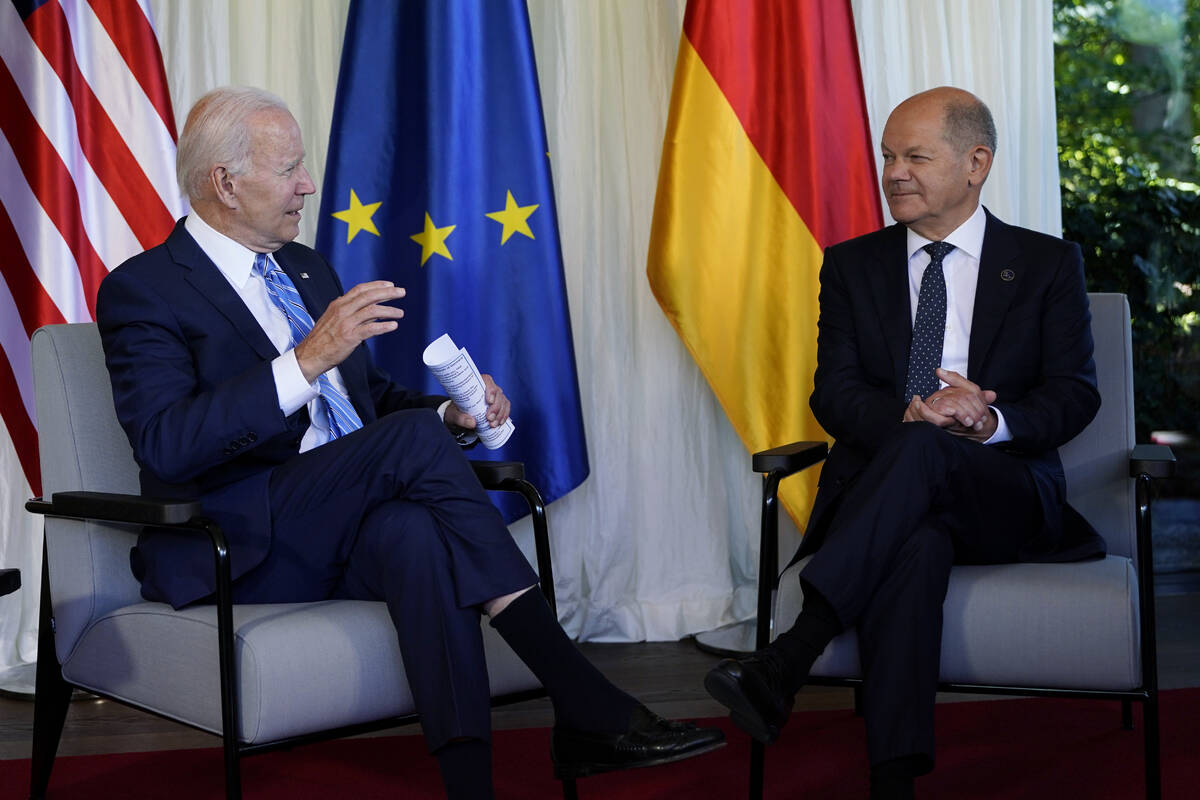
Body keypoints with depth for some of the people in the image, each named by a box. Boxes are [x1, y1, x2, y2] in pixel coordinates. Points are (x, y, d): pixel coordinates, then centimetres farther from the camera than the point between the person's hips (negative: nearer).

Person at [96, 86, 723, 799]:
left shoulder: (307, 268, 20)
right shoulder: (143, 290, -4)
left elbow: (374, 395, 27)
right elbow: (166, 444, -20)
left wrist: (451, 414, 3)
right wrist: (307, 359, -27)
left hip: (353, 524, 6)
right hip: (238, 551, -6)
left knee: (416, 533, -33)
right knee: (416, 436, -30)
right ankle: (588, 706, -30)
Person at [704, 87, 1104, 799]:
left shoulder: (1048, 264, 10)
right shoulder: (853, 266, 14)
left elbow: (1075, 394, 2)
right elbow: (834, 393, 4)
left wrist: (994, 421, -21)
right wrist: (909, 414, -20)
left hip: (1006, 499, -1)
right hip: (883, 494, 1)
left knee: (922, 449, -36)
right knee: (916, 543, -37)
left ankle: (787, 660, -46)